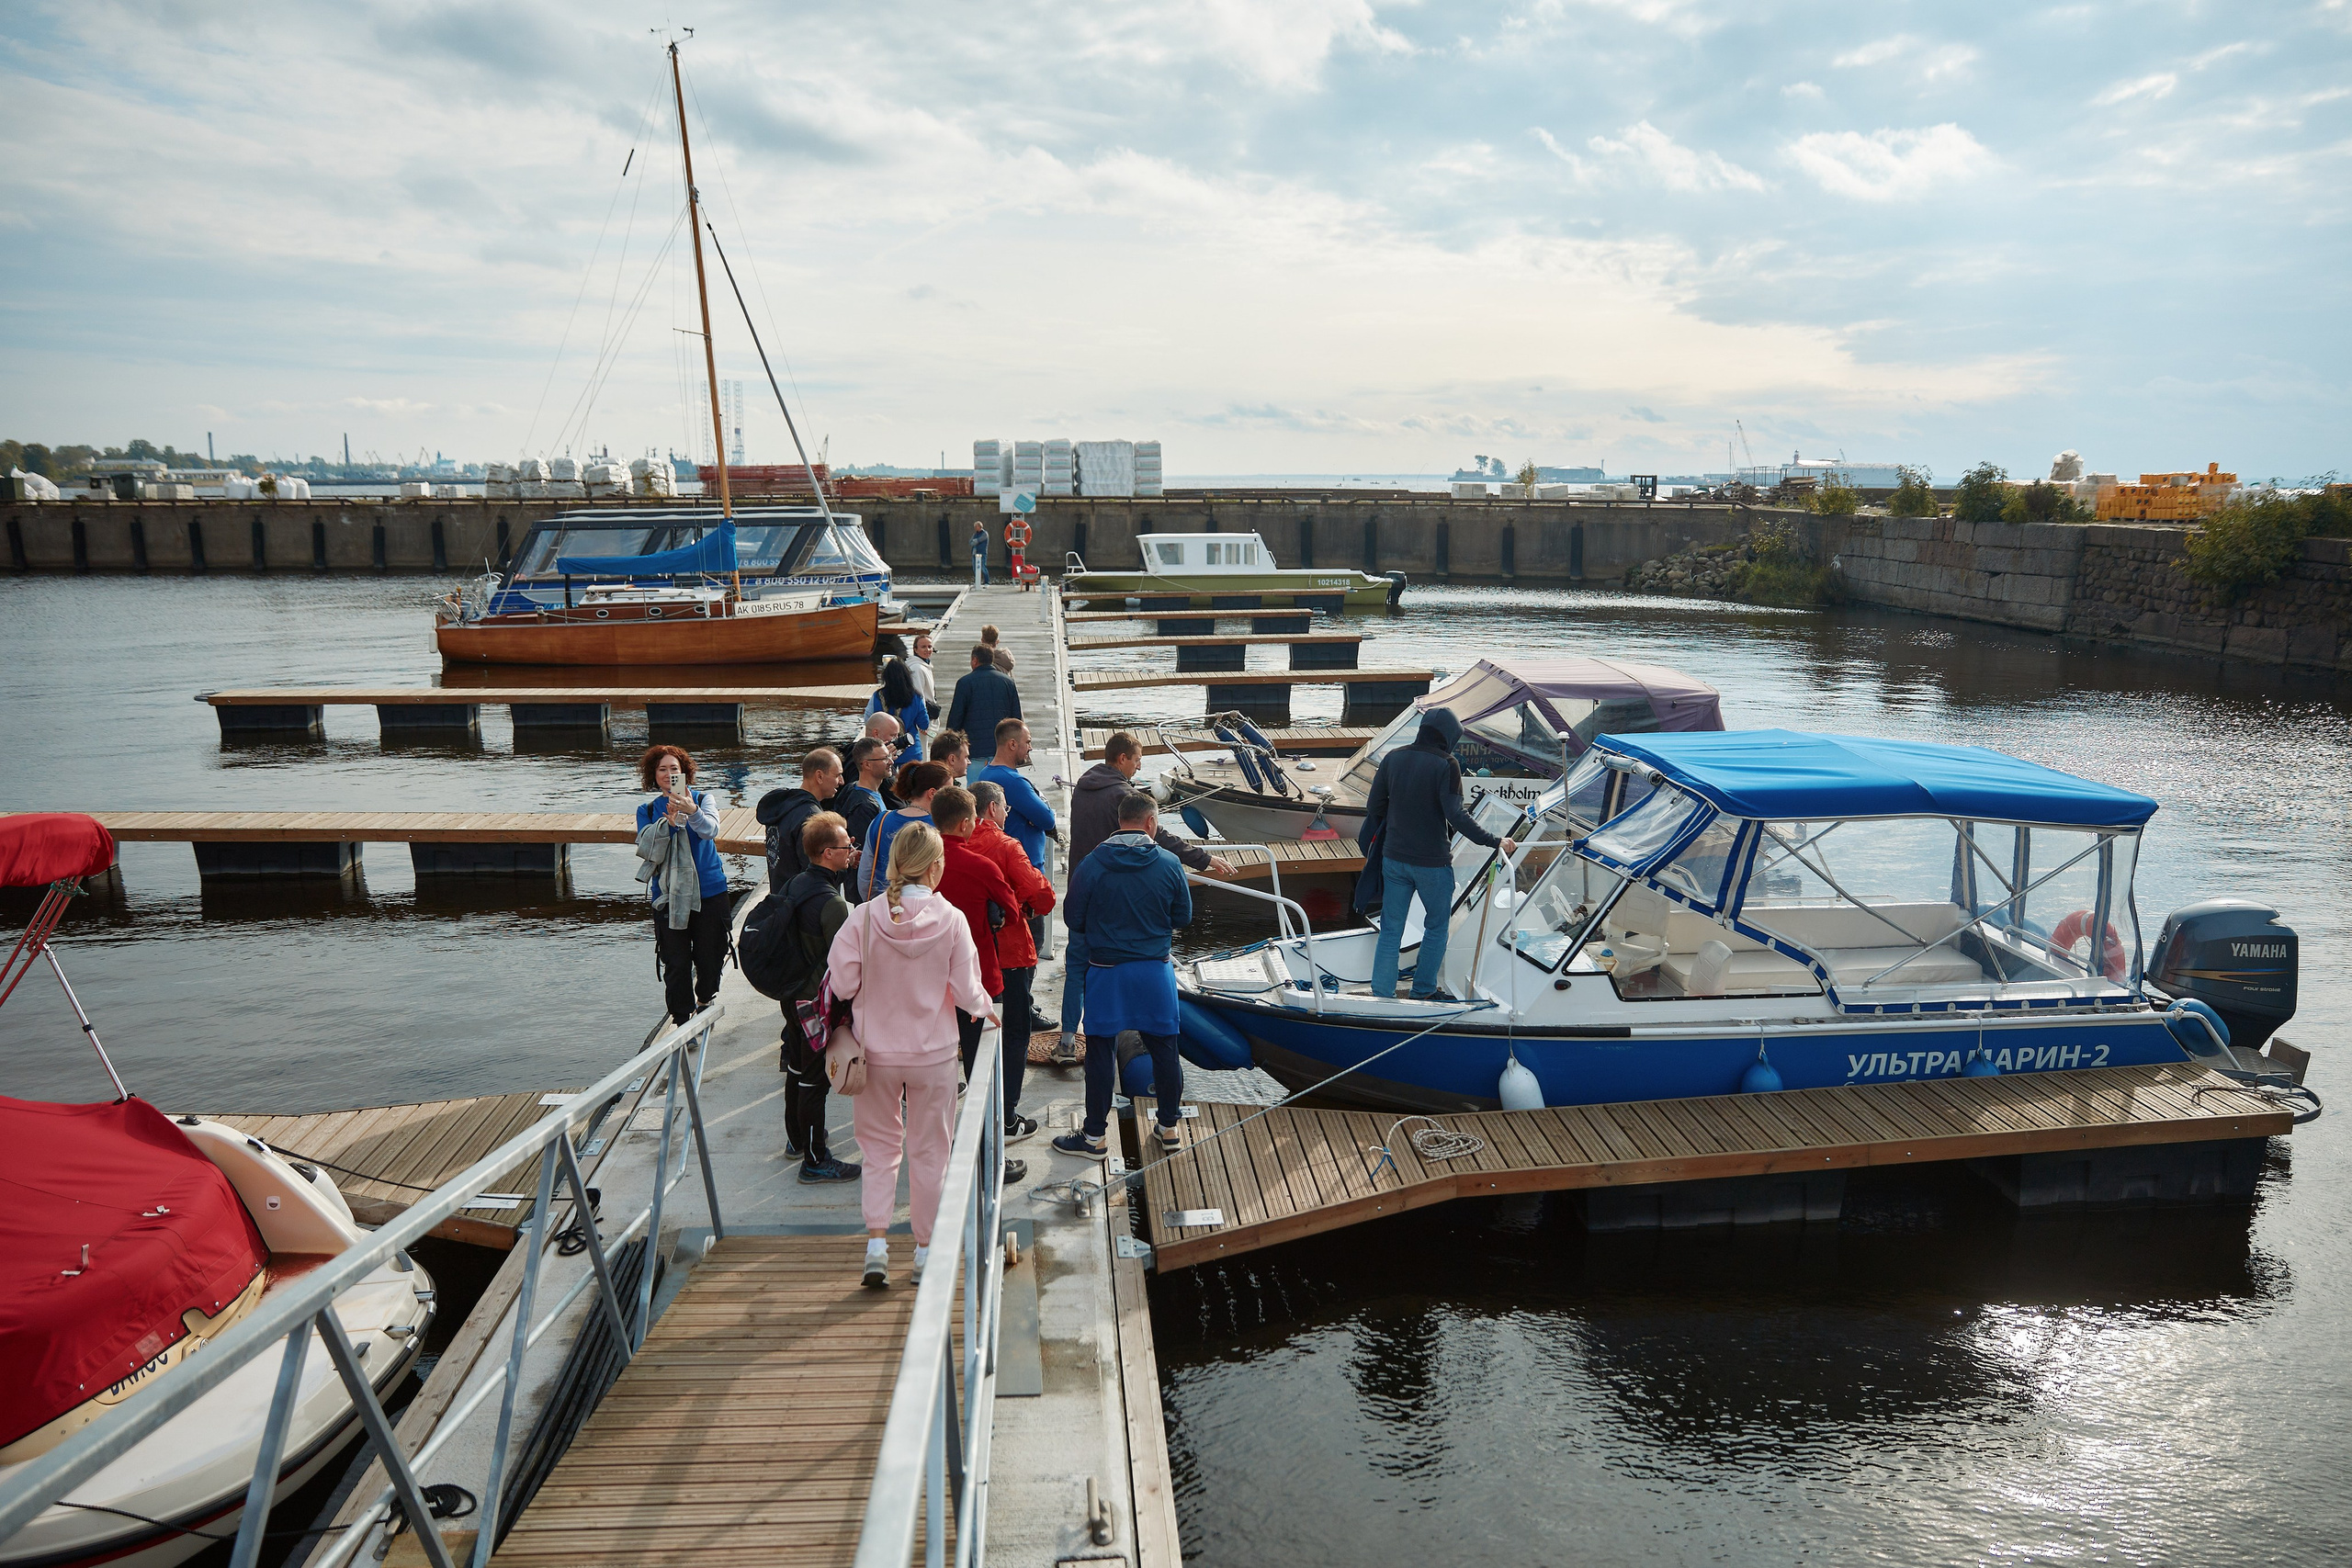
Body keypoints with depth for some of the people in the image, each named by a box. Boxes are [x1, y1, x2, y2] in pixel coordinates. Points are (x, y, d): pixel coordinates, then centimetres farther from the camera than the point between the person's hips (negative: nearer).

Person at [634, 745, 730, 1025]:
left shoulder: (702, 800, 1)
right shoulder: (648, 811, 7)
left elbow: (711, 830, -21)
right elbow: (646, 850, -8)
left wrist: (692, 812, -41)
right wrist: (667, 823, -23)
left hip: (709, 893, -1)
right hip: (668, 896, 1)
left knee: (709, 960, 6)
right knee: (675, 965, 0)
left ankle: (705, 1007, 31)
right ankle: (682, 1021, 10)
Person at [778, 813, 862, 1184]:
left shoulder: (797, 883, -1)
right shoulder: (832, 905, -28)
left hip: (793, 994, 9)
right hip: (818, 1002, -9)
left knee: (797, 1069, 24)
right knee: (814, 1079, 2)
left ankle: (797, 1140, 42)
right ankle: (815, 1161, 14)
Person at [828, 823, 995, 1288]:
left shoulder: (863, 917, -12)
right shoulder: (950, 919, -14)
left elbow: (841, 984, -11)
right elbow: (967, 992, -10)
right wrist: (986, 1009, 11)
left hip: (876, 1052, 1)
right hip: (933, 1053, -1)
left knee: (880, 1146, 16)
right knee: (928, 1150, 13)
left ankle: (876, 1240, 6)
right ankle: (925, 1249, 23)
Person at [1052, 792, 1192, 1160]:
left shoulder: (1092, 864, -9)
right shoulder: (1169, 864, -6)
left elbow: (1073, 917, -2)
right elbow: (1183, 917, 3)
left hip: (1105, 970, -1)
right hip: (1156, 970, 1)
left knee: (1101, 1051, 8)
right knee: (1164, 1048, 14)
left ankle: (1095, 1136, 16)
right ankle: (1170, 1129, 26)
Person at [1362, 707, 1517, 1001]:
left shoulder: (1393, 758, 2)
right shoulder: (1446, 765, -14)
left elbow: (1374, 806, 7)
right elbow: (1456, 815, -22)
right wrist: (1495, 842, -18)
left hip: (1394, 858, 4)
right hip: (1432, 863, -4)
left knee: (1391, 930, 11)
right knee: (1437, 926, 16)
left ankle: (1381, 994, 13)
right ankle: (1424, 991, 23)